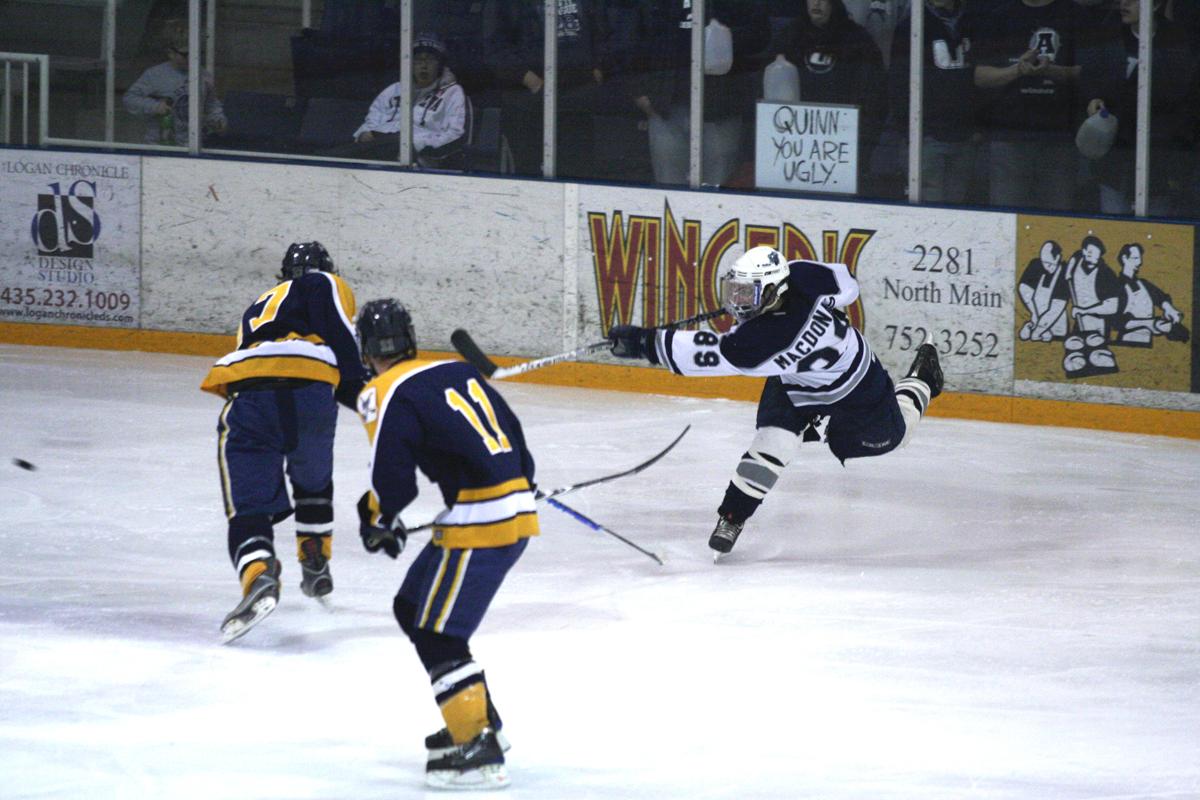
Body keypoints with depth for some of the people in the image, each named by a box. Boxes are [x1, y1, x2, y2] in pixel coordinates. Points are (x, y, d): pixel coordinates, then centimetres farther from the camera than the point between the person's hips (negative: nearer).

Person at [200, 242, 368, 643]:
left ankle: (258, 577, -27)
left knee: (249, 505, -1)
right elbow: (339, 336, 0)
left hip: (245, 396, 2)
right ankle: (316, 567, 32)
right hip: (308, 391, -2)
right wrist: (359, 389, -1)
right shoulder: (324, 286, 23)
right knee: (313, 479, 28)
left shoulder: (261, 307, 40)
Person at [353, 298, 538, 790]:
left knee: (438, 633, -6)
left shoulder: (388, 395, -7)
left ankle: (479, 749, -13)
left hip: (480, 522, -9)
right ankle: (480, 719, 29)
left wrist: (378, 520, 9)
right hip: (517, 510, 9)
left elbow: (393, 477, -12)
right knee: (413, 608, 21)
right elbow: (512, 434, 21)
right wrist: (523, 484, 37)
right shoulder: (461, 372, 17)